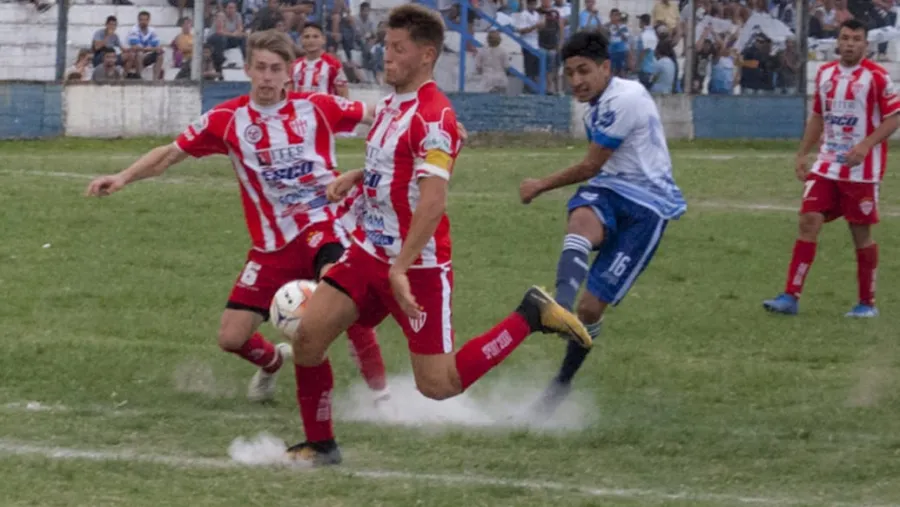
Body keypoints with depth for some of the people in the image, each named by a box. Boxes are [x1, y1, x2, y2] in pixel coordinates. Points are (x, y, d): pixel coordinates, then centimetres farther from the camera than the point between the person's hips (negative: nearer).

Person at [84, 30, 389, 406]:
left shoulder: (316, 107, -3)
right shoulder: (228, 119, -1)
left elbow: (377, 116, 8)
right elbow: (171, 153, 6)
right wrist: (123, 178, -6)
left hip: (322, 223, -3)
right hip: (273, 244, 3)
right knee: (232, 337, 0)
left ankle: (380, 389, -24)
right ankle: (273, 361, 39)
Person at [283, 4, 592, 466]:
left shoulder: (432, 116, -19)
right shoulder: (391, 105, 9)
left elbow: (433, 201, -26)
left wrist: (401, 268, -30)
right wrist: (357, 177, 8)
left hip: (418, 267, -8)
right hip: (370, 251, 8)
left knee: (437, 385, -4)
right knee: (308, 333, -5)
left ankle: (530, 316, 12)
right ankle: (319, 444, 10)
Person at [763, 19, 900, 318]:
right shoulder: (825, 74, 9)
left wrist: (865, 146, -22)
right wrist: (802, 154, 15)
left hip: (861, 169, -5)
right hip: (826, 166, 5)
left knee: (861, 232, 2)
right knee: (808, 220, -6)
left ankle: (867, 303, 14)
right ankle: (791, 296, -6)